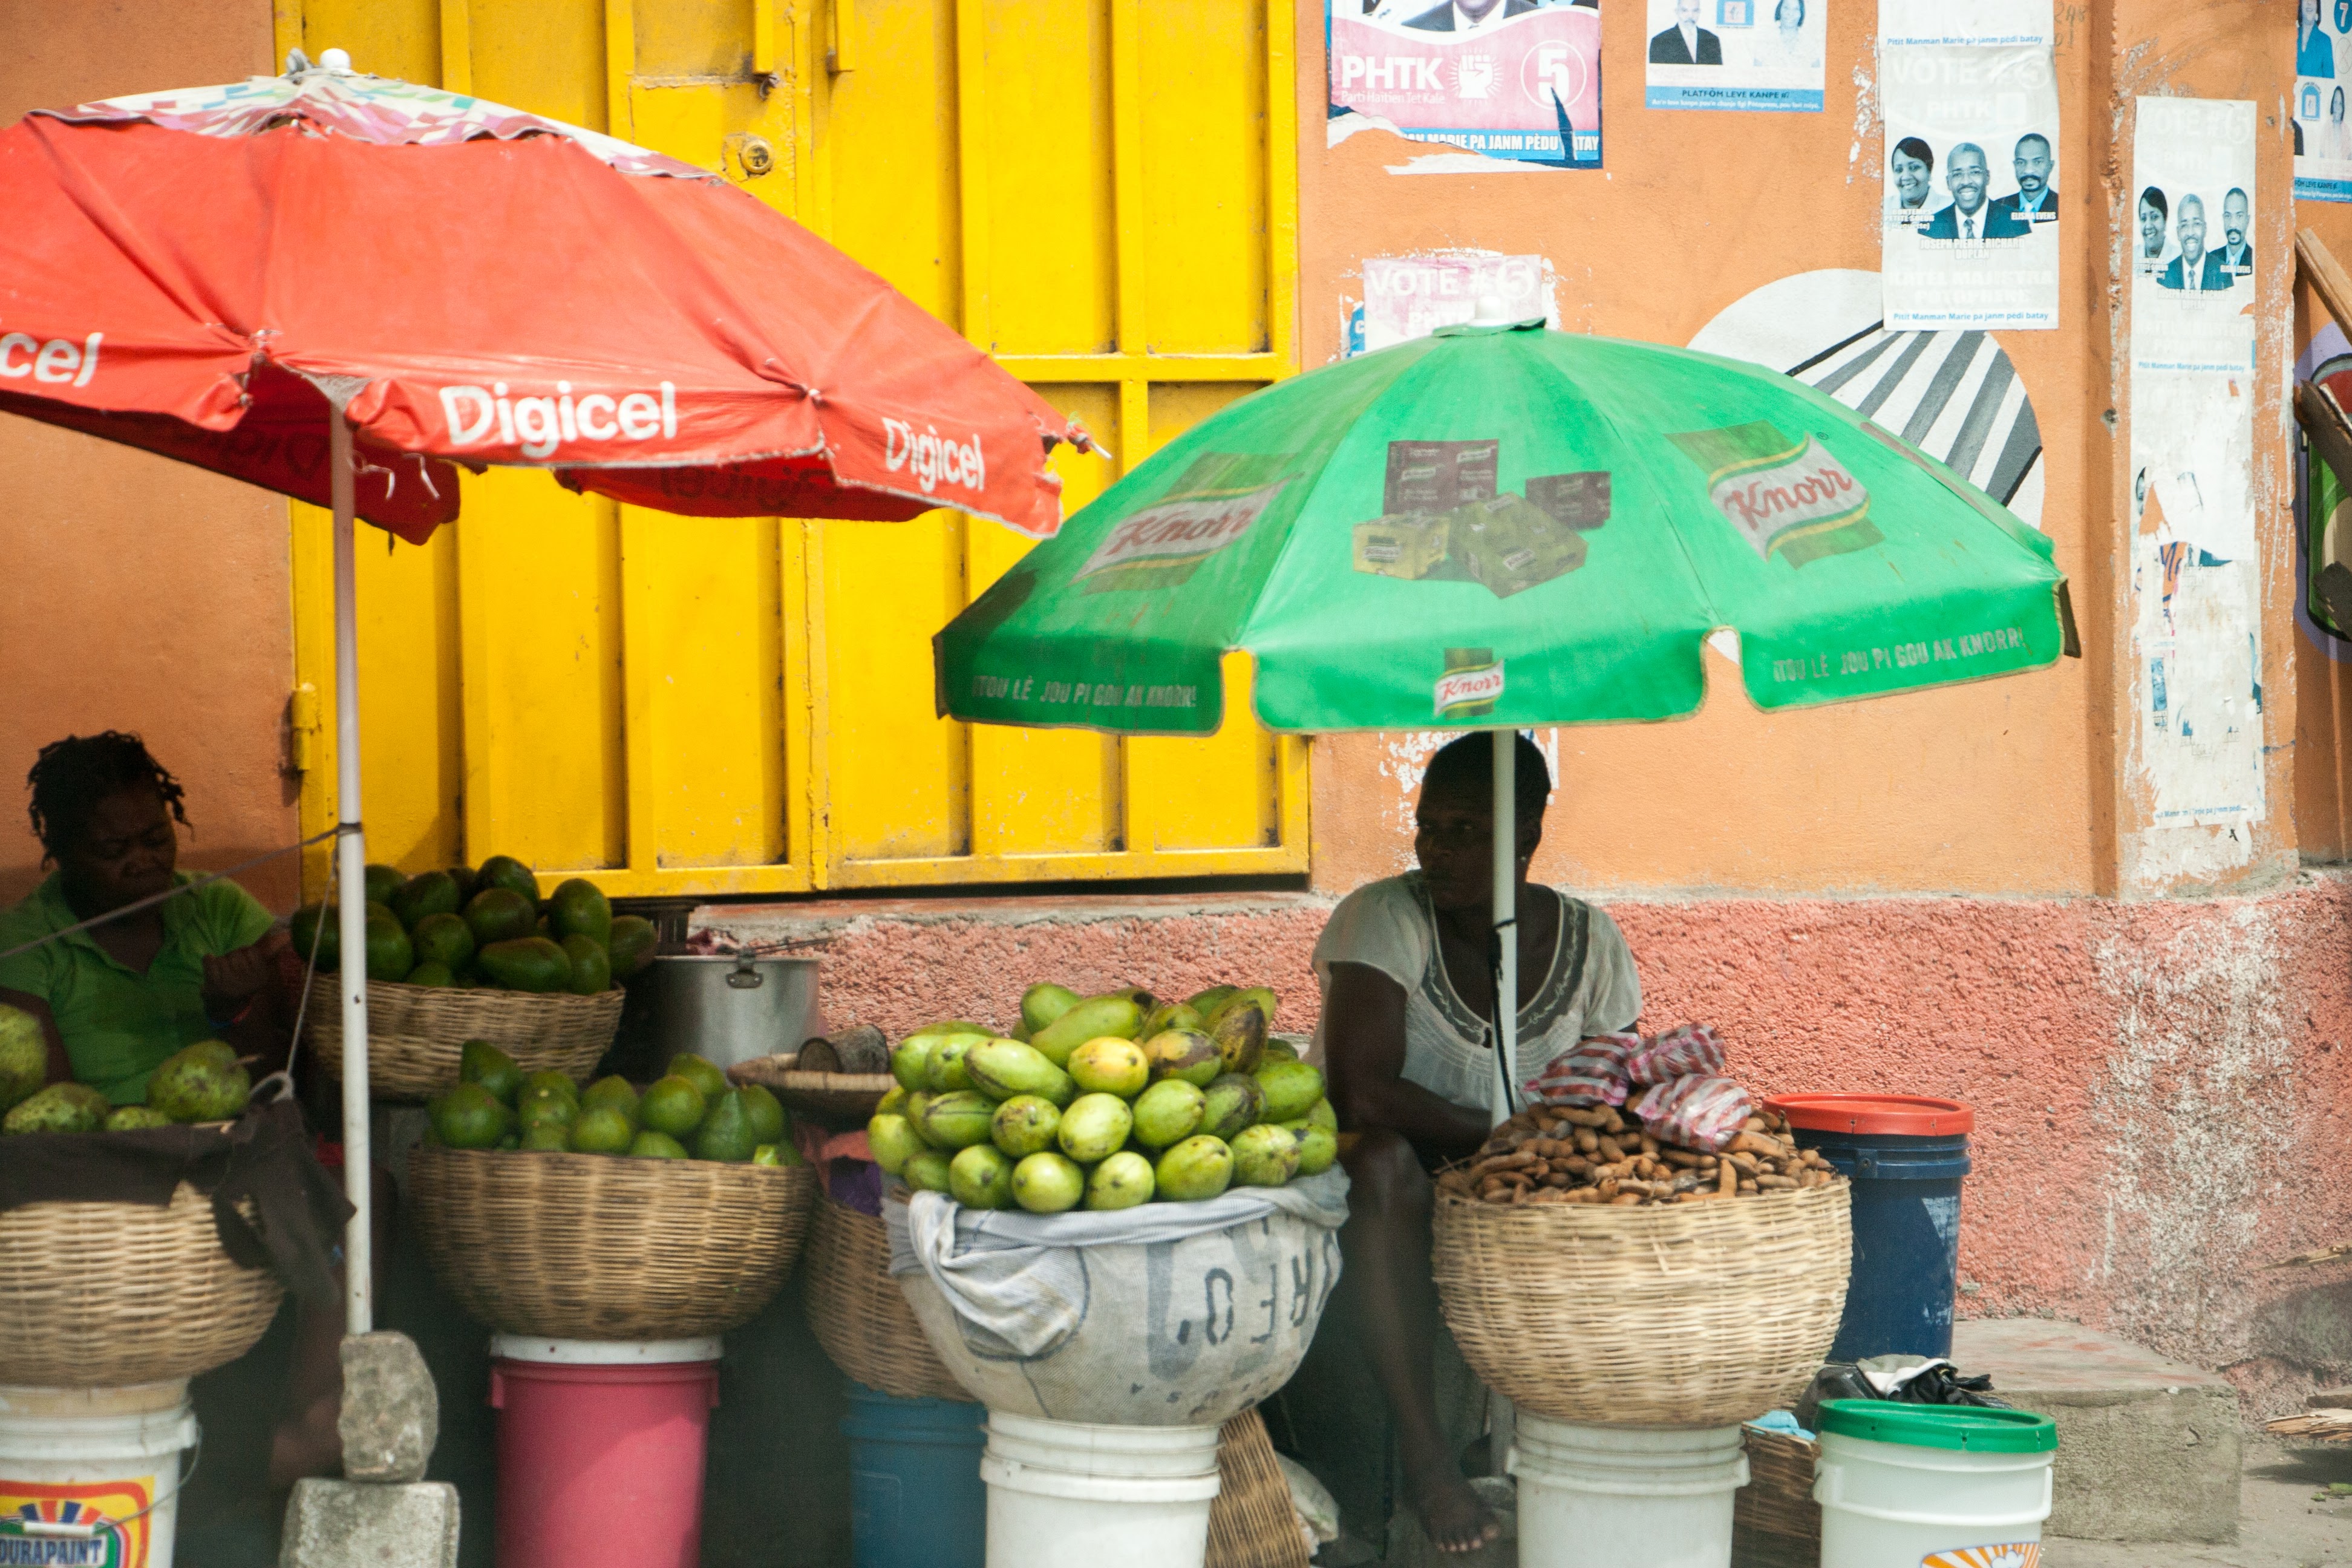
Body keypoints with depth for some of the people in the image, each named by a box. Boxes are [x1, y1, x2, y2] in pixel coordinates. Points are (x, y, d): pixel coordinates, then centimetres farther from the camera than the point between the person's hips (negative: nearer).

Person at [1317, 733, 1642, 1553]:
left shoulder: (1588, 942, 0)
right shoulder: (1383, 919, -13)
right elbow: (1360, 1090, -23)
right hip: (1387, 1201, -3)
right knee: (1383, 1160, -38)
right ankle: (1423, 1453, -33)